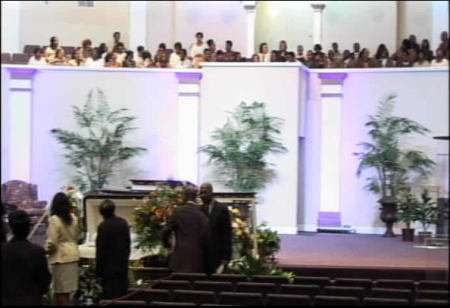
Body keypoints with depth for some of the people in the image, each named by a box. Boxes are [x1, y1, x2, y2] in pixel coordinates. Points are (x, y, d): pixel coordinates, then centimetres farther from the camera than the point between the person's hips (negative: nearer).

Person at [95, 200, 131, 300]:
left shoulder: (103, 226, -15)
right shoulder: (123, 223, 3)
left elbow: (101, 249, -12)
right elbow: (128, 243, 10)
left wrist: (98, 270, -6)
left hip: (109, 266, -6)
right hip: (123, 264, 6)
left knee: (110, 295, -3)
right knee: (122, 292, 12)